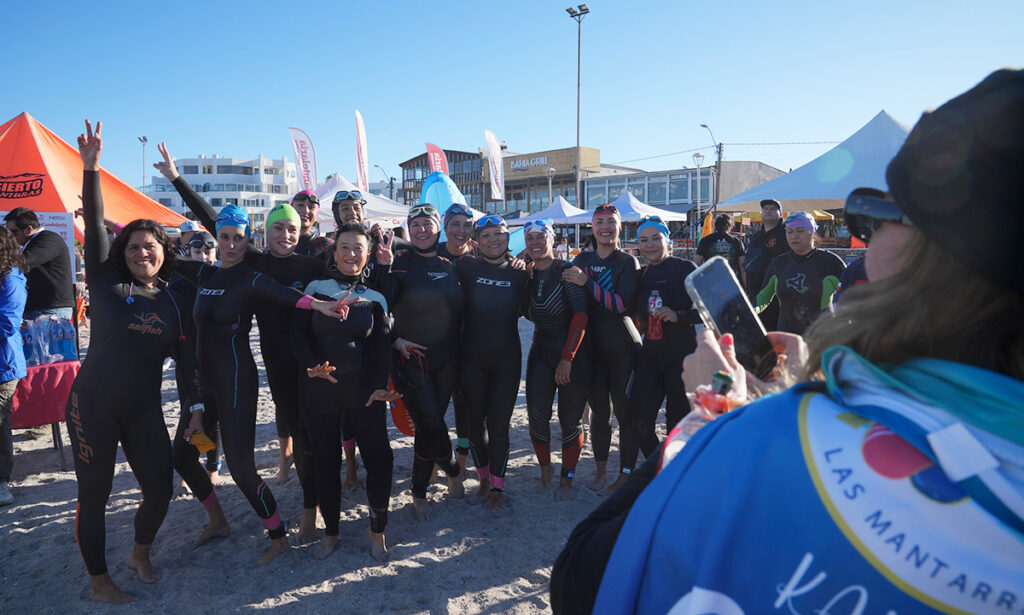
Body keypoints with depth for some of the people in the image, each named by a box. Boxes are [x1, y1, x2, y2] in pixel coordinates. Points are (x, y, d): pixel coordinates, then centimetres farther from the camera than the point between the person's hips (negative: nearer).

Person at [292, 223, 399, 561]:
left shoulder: (375, 297, 4)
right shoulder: (316, 288, 2)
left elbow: (382, 346, 2)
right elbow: (299, 331, 1)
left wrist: (381, 386, -11)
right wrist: (312, 365, -16)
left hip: (363, 387, 0)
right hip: (319, 388, 1)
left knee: (380, 458, -8)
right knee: (325, 461, 9)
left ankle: (377, 532, 15)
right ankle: (330, 531, 30)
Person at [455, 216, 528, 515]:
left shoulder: (518, 272, 3)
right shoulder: (466, 267, -1)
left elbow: (525, 310, 10)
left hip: (506, 358, 0)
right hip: (472, 358, 0)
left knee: (499, 425, 3)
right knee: (476, 421, 11)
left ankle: (496, 490, 15)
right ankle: (484, 480, 31)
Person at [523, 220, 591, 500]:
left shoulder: (566, 271, -10)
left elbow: (581, 315, -16)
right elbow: (529, 314, 12)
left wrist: (567, 358, -18)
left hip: (574, 352, -4)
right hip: (541, 352, 4)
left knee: (570, 418, 2)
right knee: (537, 413, -6)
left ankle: (566, 479, 17)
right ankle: (545, 466, 19)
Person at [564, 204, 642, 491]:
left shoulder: (628, 262, -5)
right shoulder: (582, 260, 8)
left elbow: (622, 304, -18)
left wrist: (586, 282, -22)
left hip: (623, 348, -3)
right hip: (592, 346, 4)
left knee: (625, 411, 1)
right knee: (598, 410, 12)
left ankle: (625, 473, 15)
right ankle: (600, 469, 26)